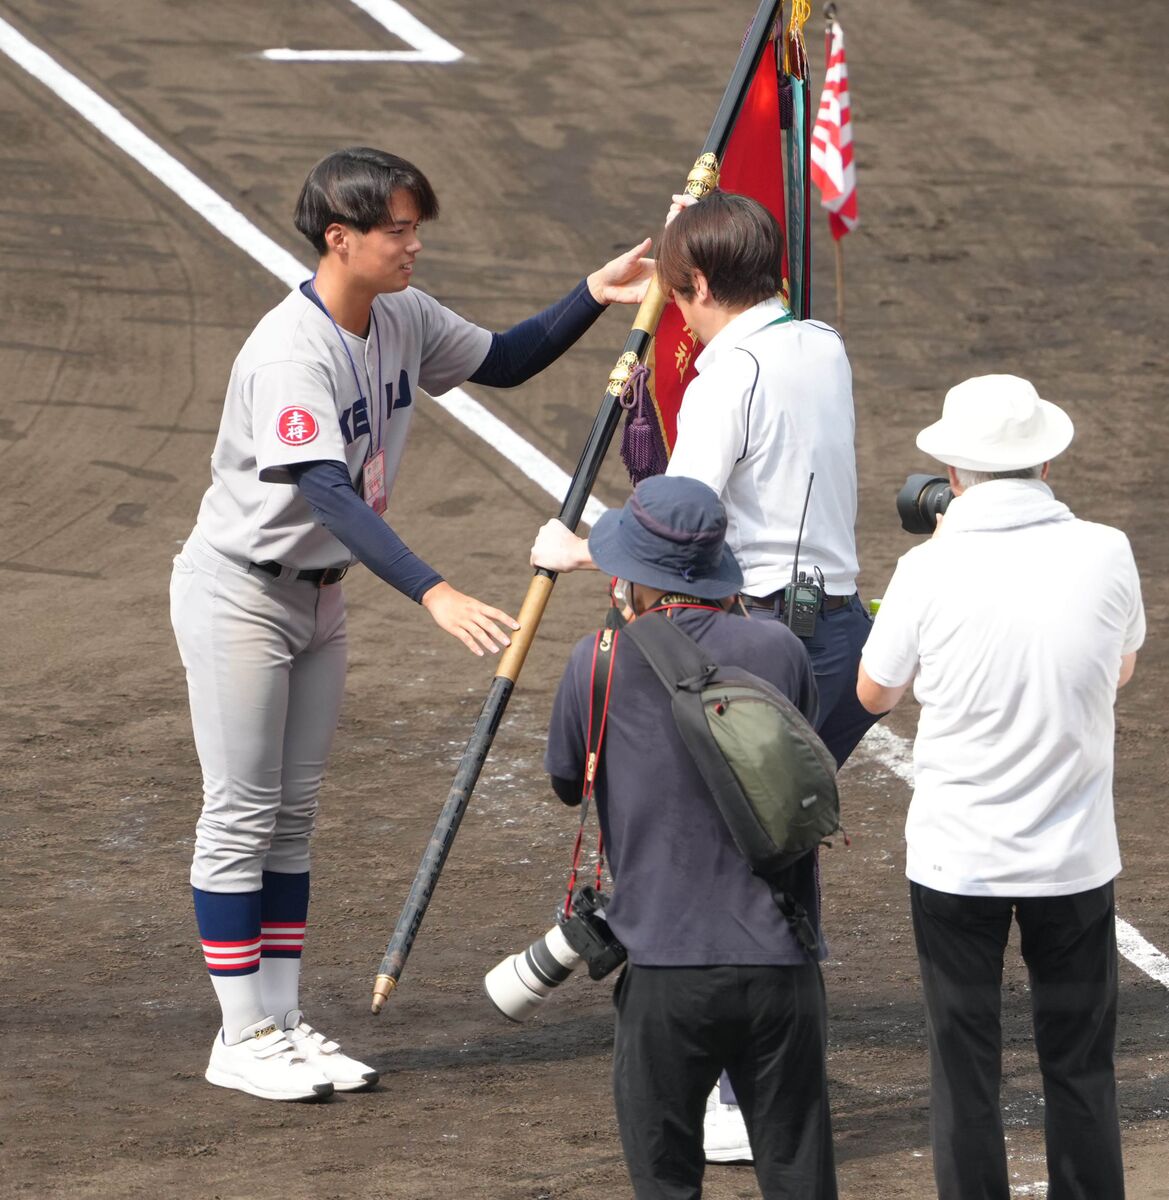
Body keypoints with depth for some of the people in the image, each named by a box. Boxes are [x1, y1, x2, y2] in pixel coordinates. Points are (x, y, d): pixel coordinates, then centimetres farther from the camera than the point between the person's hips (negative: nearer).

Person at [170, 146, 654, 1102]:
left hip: (320, 593, 8)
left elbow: (503, 363, 14)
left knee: (294, 813, 12)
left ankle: (284, 1022, 18)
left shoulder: (404, 320, -3)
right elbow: (328, 493, -39)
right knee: (241, 815, -2)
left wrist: (593, 299, -3)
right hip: (238, 593, -8)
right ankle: (243, 1035, 5)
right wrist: (434, 593, -48)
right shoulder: (292, 351, -29)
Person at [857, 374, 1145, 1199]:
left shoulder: (931, 571, -15)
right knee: (1082, 1069, 13)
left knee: (965, 1071, 9)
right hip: (1076, 856, 2)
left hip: (957, 862, -1)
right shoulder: (1106, 555, -9)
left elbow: (875, 693, 2)